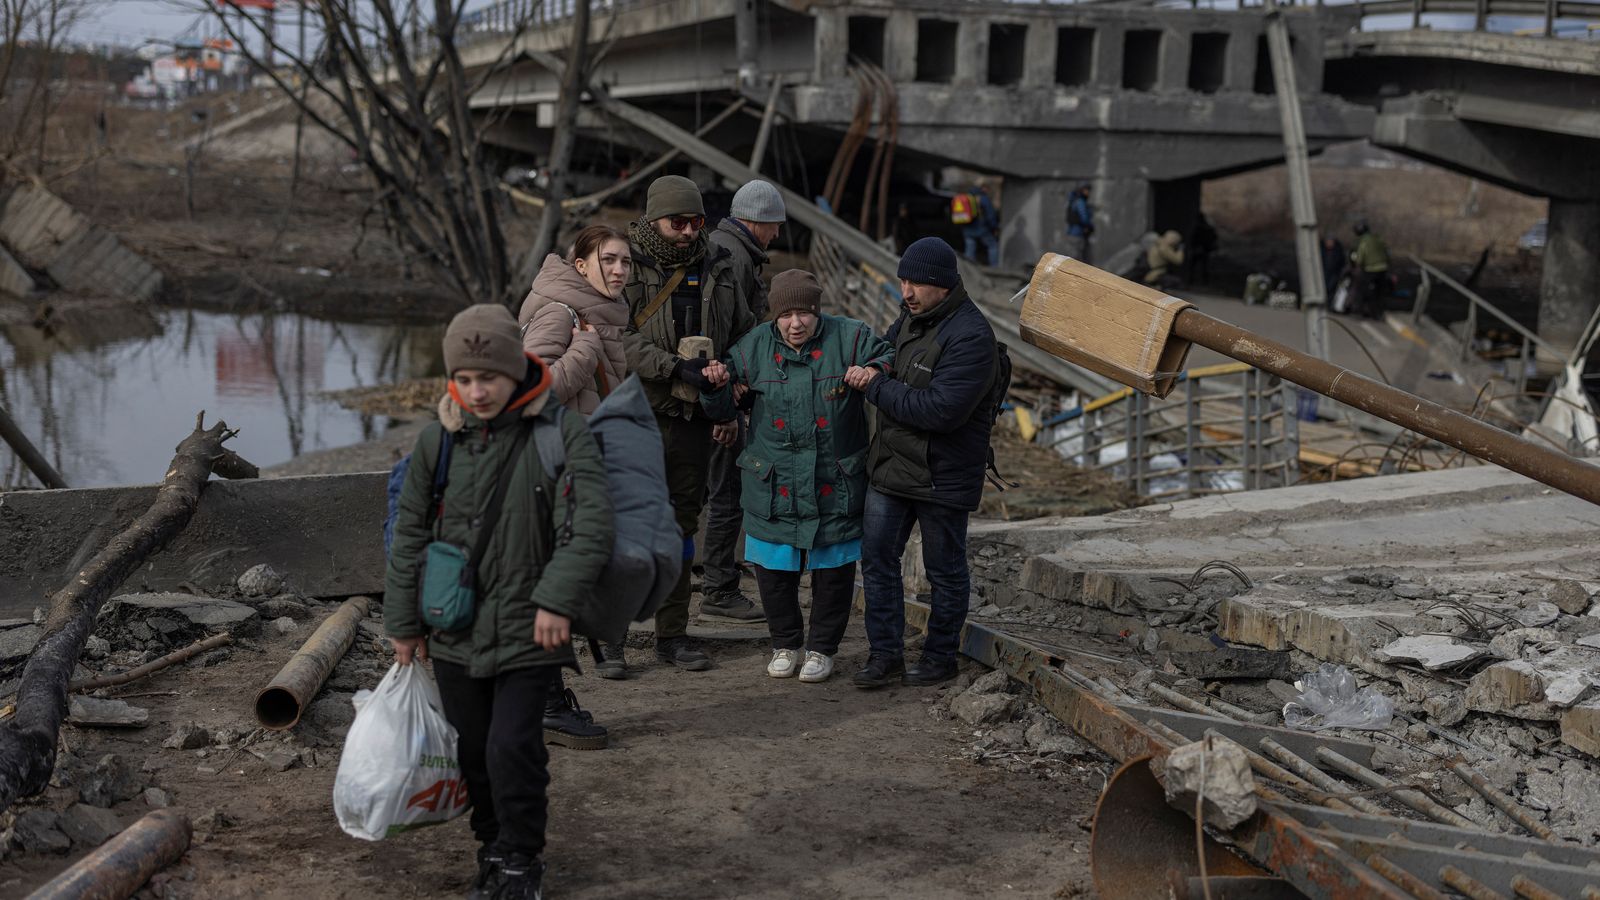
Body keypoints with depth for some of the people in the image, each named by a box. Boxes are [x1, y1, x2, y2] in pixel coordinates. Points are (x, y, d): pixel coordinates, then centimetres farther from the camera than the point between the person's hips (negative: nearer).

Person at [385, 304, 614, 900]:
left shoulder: (562, 433, -10)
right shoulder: (437, 441, 0)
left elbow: (593, 524, -15)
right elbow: (411, 534, 8)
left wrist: (558, 599, -23)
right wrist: (404, 621, 9)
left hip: (529, 631, -4)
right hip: (455, 632, 4)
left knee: (512, 747, -11)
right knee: (474, 750, 13)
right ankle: (493, 850, 33)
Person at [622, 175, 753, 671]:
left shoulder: (716, 267, 9)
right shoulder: (626, 266, -7)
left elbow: (742, 333, 21)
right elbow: (624, 338, -19)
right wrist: (675, 367, -26)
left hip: (693, 418, 5)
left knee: (682, 520, 10)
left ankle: (673, 633, 19)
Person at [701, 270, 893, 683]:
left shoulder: (850, 339, -7)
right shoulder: (754, 347, 1)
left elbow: (891, 361, 2)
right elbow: (723, 408, 8)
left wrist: (874, 374, -19)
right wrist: (717, 387, -14)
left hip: (834, 488, -1)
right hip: (773, 487, 2)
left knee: (833, 570, 9)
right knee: (774, 569, 10)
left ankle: (822, 647, 26)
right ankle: (785, 643, 30)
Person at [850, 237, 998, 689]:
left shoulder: (971, 335, -21)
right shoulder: (910, 317, 6)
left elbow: (941, 410, -27)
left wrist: (876, 386, -20)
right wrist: (869, 371, -4)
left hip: (942, 475, -8)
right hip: (891, 465, 8)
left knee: (946, 569, 9)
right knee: (877, 556, 7)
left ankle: (940, 656, 22)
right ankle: (885, 653, 16)